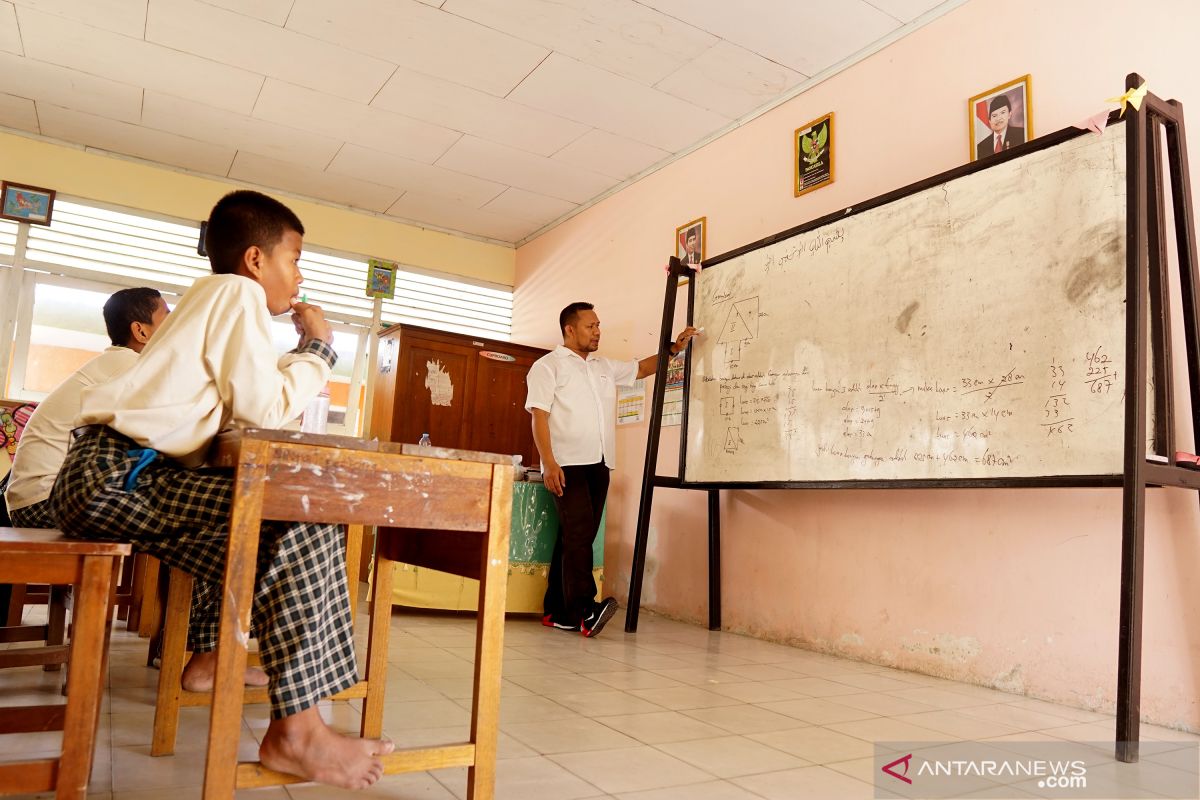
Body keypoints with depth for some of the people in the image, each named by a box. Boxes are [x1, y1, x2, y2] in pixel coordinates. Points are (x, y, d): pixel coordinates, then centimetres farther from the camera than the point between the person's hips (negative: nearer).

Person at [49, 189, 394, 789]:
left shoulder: (213, 299, 23)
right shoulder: (238, 292, -6)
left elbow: (241, 405, 18)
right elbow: (266, 409, -15)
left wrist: (304, 355, 17)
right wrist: (317, 347, -2)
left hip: (109, 476, 10)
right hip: (118, 473, -10)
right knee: (301, 522, -24)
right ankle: (296, 730, -25)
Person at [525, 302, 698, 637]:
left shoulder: (605, 367, 22)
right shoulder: (549, 365, 2)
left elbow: (642, 368, 33)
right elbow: (539, 417, -6)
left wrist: (673, 348, 18)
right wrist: (549, 463, -17)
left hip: (599, 465, 6)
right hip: (568, 463, -6)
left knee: (576, 537, 5)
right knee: (579, 532, -18)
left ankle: (558, 612, 10)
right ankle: (584, 610, -22)